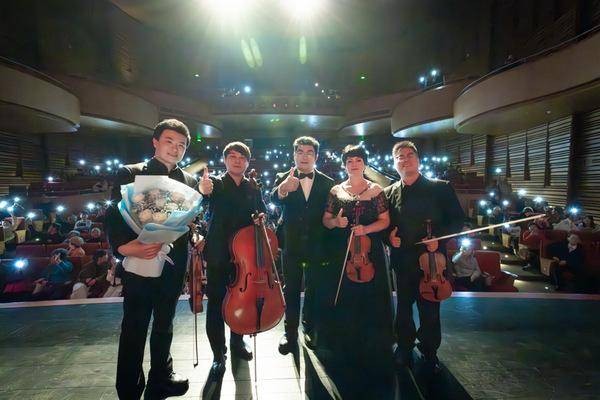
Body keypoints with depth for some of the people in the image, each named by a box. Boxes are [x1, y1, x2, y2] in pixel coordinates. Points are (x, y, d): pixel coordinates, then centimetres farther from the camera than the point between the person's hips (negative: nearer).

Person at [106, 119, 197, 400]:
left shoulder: (189, 181, 9)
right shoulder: (130, 174, -2)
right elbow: (113, 216, -9)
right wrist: (123, 247, -24)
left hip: (174, 265, 4)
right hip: (140, 263, -4)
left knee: (164, 323, 19)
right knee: (134, 328, 7)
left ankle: (160, 377, 37)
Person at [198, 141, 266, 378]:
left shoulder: (253, 189, 6)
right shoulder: (214, 183, -3)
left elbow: (262, 214, 15)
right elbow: (201, 203, -23)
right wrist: (202, 191, -46)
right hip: (218, 253, -3)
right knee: (216, 303, 2)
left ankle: (237, 341, 36)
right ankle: (218, 354, 16)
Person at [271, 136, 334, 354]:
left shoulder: (327, 183, 1)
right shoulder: (284, 178, -2)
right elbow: (274, 199, -23)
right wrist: (283, 188, -47)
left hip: (316, 245, 1)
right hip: (291, 244, -1)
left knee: (313, 288, 13)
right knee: (291, 289, 9)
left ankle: (308, 327, 32)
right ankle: (290, 332, 23)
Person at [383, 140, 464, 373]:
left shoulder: (440, 188, -2)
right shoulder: (389, 193, 5)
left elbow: (457, 219, -1)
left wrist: (438, 237, -14)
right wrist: (389, 236, -9)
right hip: (402, 260, 2)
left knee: (430, 309, 10)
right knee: (403, 308, 14)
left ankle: (429, 352, 31)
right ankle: (404, 348, 34)